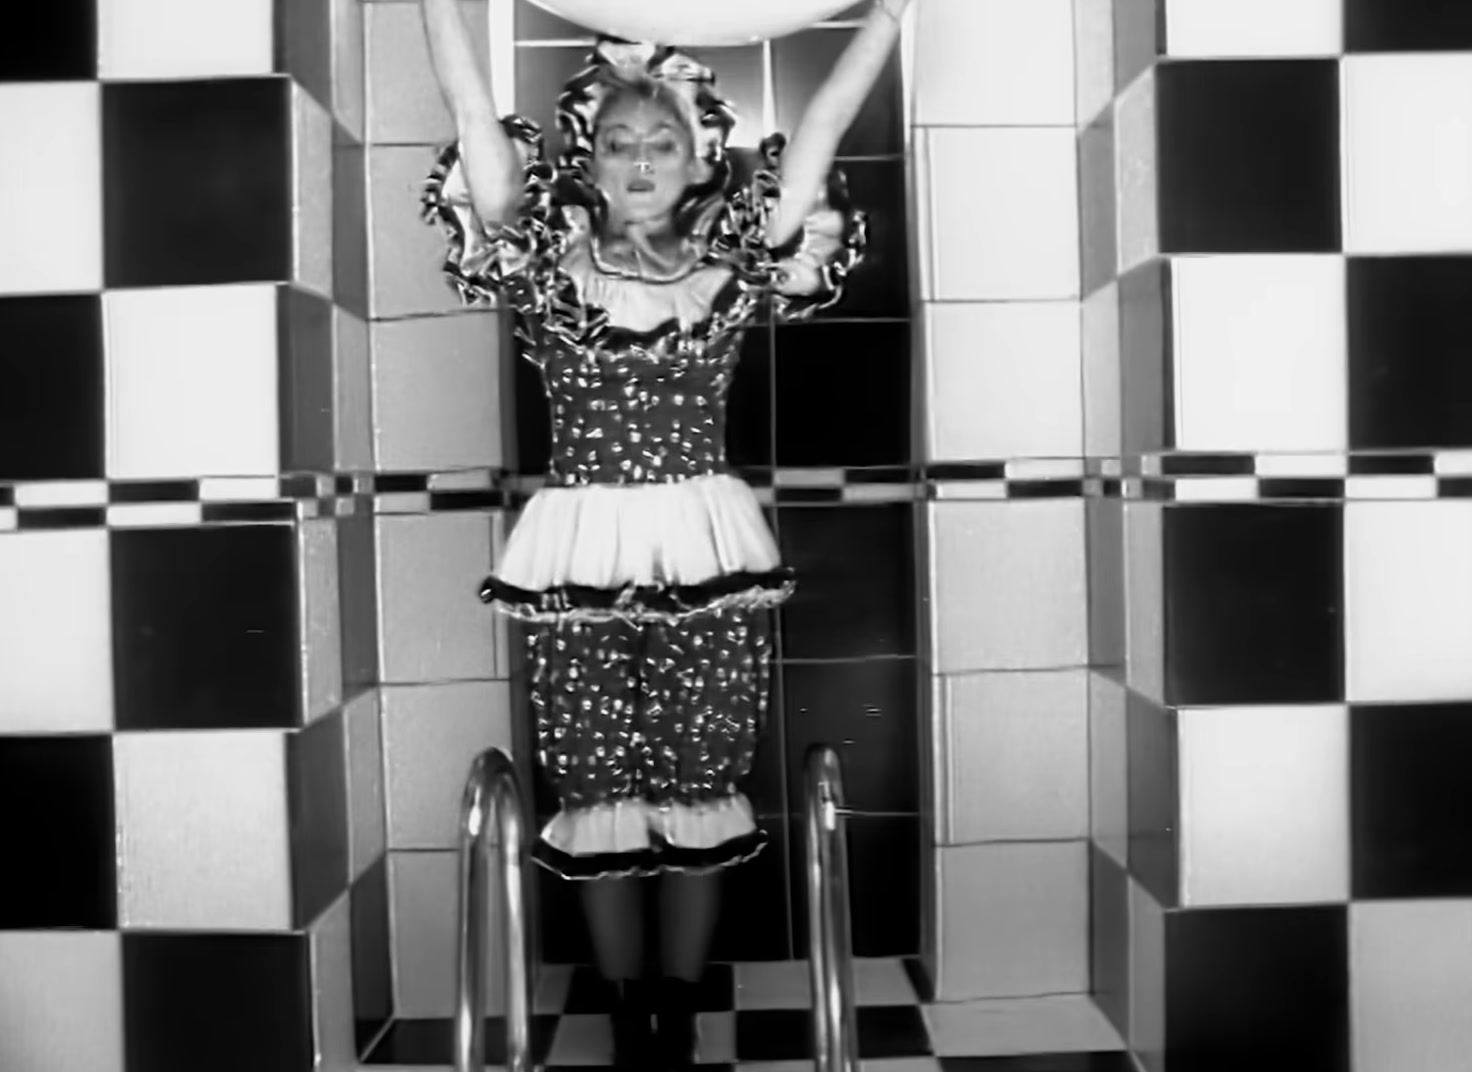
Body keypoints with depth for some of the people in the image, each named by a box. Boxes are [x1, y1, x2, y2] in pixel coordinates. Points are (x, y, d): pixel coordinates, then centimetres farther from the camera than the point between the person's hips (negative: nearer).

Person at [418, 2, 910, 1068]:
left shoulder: (733, 262, 5)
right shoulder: (550, 264, 4)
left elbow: (825, 121, 3)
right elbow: (476, 115, 0)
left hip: (711, 557, 0)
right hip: (579, 562, 0)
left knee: (701, 800, 6)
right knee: (599, 804, 7)